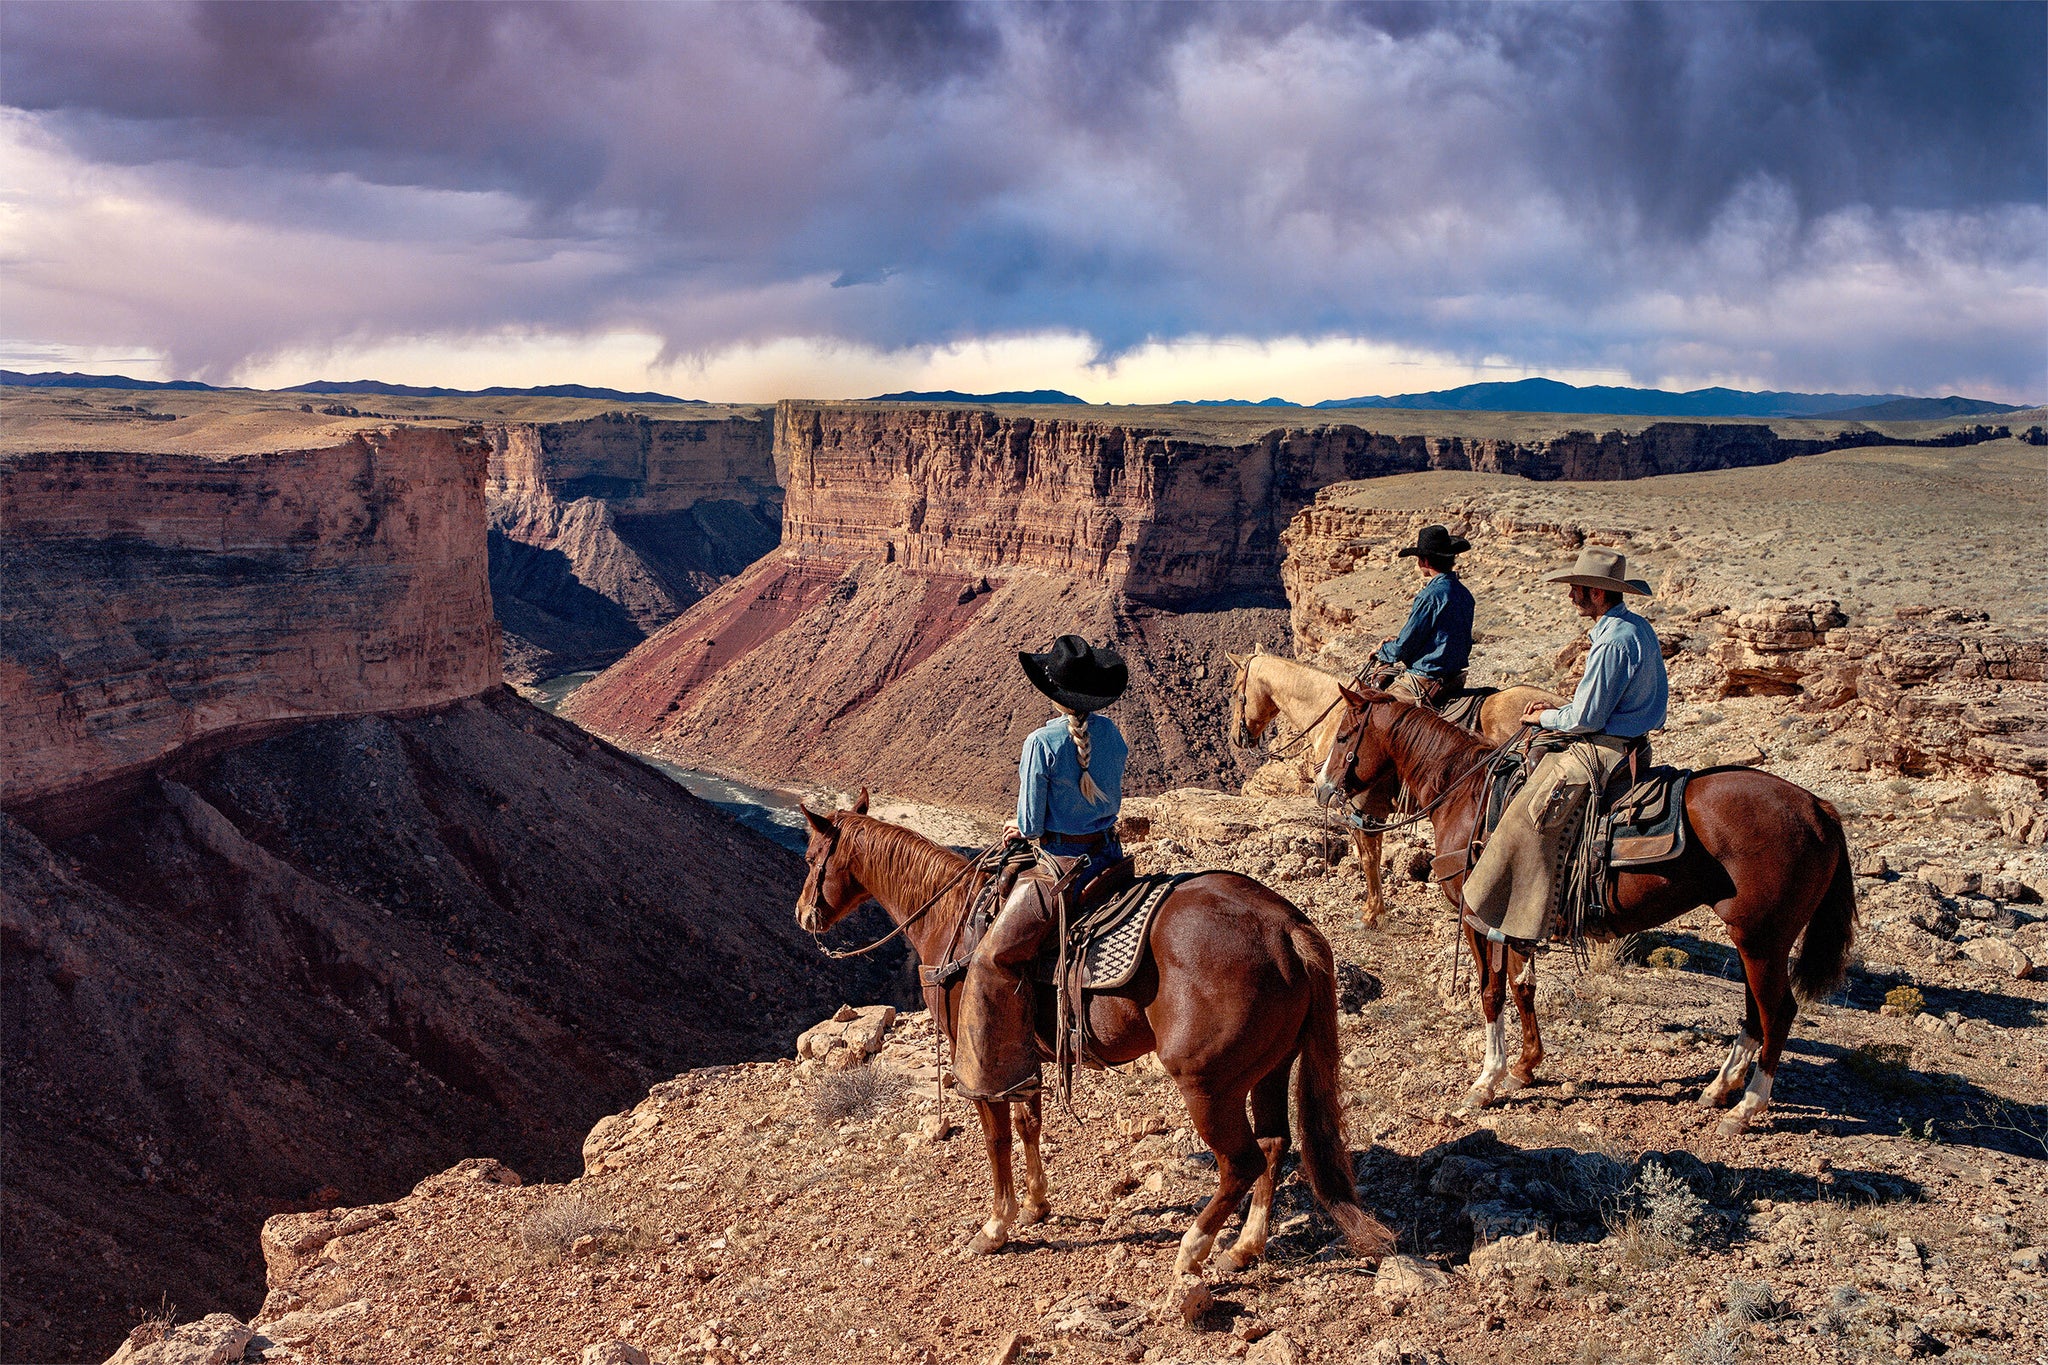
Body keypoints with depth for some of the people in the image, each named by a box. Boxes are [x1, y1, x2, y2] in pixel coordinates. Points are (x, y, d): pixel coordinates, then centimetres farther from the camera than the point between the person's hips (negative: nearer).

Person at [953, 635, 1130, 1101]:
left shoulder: (1042, 743, -18)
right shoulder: (1111, 733, 1)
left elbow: (1031, 824, -14)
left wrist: (1022, 827, 8)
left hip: (1061, 864, -7)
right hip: (1109, 852, 8)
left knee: (996, 956, 0)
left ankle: (1006, 1070, 0)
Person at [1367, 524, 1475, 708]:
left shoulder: (1430, 596, -20)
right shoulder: (1464, 593, 6)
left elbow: (1404, 647, -14)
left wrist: (1381, 652, 8)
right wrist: (1397, 641, 17)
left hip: (1427, 679, -9)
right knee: (1382, 670, 20)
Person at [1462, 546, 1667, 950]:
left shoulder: (1613, 643, -22)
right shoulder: (1639, 628, 11)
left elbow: (1586, 717, -22)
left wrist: (1546, 717, -1)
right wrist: (1559, 711, 14)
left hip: (1604, 750, -11)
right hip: (1631, 740, 11)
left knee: (1531, 814, -14)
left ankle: (1521, 923, -12)